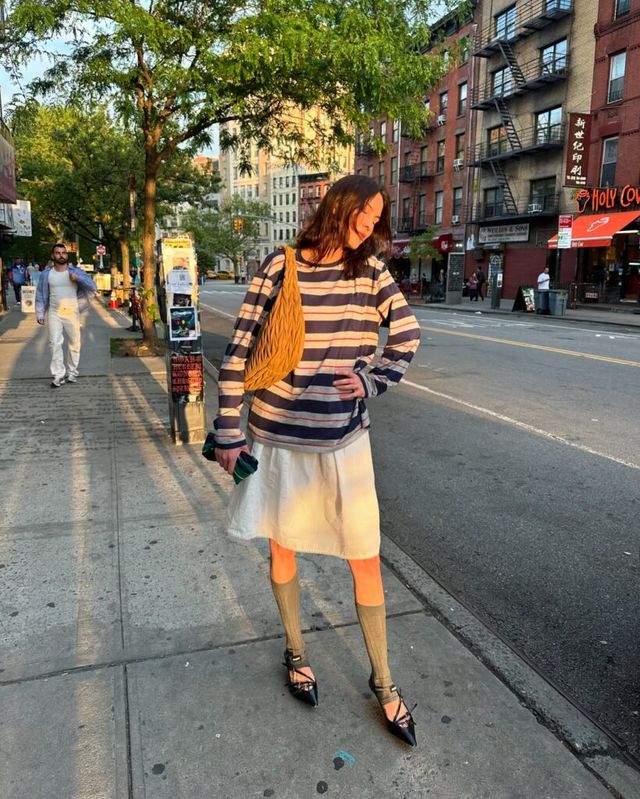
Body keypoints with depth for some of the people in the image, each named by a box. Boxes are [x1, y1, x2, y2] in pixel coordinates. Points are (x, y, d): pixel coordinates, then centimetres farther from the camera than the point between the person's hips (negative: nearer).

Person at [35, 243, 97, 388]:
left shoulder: (75, 271, 0)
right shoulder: (46, 274, 3)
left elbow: (92, 286, -7)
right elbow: (40, 295, 6)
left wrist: (78, 278, -22)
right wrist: (40, 314, 1)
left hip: (72, 313, 0)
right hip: (54, 314, 0)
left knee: (74, 343, 5)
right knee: (55, 344, -8)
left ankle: (72, 372, 18)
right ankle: (58, 376, -6)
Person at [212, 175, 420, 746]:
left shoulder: (371, 270, 2)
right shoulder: (280, 267, -6)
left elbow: (408, 333, -2)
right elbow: (238, 351, -5)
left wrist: (373, 381, -19)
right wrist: (228, 431, -6)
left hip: (345, 439, 2)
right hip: (280, 437, -1)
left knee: (367, 562, 6)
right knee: (283, 548, 16)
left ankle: (383, 681, 29)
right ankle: (296, 652, 43)